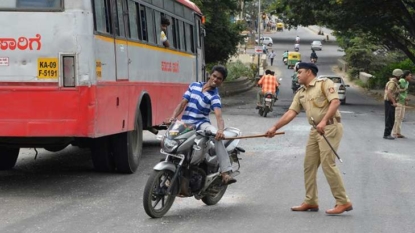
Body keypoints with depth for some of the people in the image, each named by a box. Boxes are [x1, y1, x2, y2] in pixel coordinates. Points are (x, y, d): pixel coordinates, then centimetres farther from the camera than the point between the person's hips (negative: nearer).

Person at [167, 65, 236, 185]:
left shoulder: (214, 96, -4)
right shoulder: (194, 85, 8)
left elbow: (218, 115, -20)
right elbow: (182, 103, 8)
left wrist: (221, 129, -42)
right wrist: (173, 117, -10)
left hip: (201, 123, -4)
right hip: (185, 123, 4)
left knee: (217, 136, -35)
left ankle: (226, 173, -40)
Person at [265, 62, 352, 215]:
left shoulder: (324, 83, -5)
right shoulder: (300, 93, 17)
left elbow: (335, 102, -17)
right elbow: (291, 112, 13)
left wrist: (324, 121, -27)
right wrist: (275, 127, 5)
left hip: (330, 128, -8)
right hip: (315, 130, 8)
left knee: (328, 164, -13)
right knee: (309, 165, 7)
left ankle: (343, 202, -8)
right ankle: (311, 201, 16)